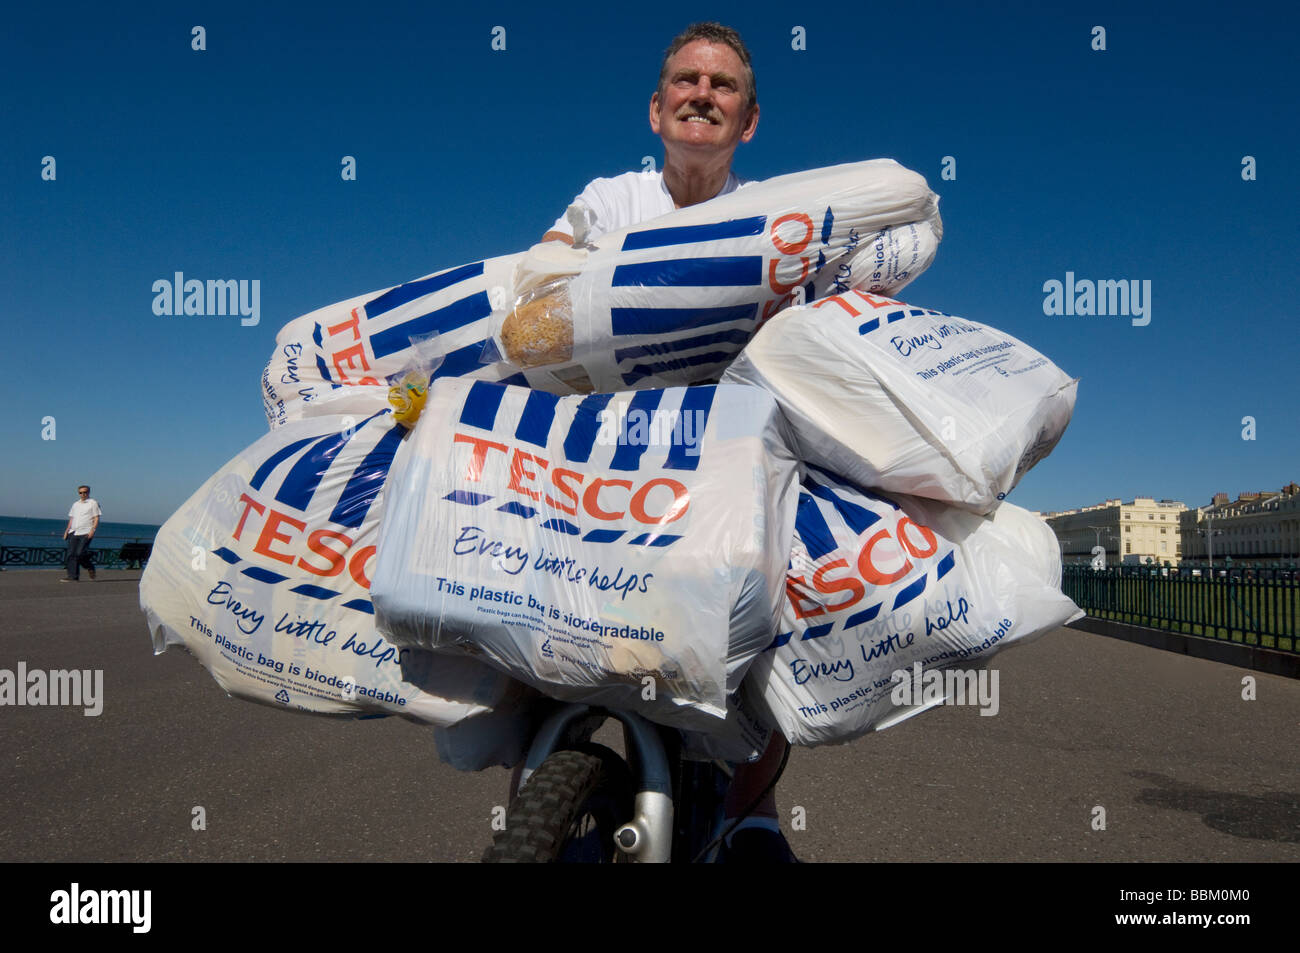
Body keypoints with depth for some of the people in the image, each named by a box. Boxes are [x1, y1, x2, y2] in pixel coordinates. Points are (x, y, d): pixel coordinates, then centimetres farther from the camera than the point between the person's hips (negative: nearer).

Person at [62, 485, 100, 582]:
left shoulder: (93, 503, 3)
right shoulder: (75, 504, 21)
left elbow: (96, 518, -3)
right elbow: (71, 519, 26)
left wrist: (92, 530, -15)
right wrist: (67, 530, 16)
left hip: (86, 533, -6)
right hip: (74, 533, 6)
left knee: (80, 553, -16)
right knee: (71, 554, -3)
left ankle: (90, 567, 9)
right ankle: (72, 576, -1)